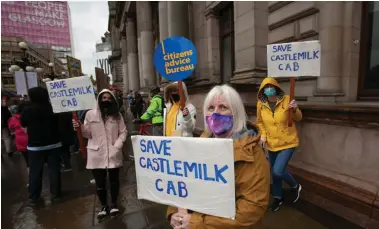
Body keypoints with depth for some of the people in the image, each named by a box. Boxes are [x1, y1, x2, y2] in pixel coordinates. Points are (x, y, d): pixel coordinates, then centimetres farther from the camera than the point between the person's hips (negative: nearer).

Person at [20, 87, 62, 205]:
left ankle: (33, 197, 21)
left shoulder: (28, 109, -11)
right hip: (54, 144, 1)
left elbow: (23, 123, 5)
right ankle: (55, 194, 16)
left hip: (35, 145, -1)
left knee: (35, 172, 11)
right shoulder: (52, 108, -7)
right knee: (54, 169, 8)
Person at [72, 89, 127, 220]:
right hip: (96, 155, 0)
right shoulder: (90, 114, -2)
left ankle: (114, 204, 37)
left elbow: (123, 132, 2)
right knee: (100, 183, 10)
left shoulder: (117, 115, 2)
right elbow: (88, 134, 1)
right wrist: (80, 127, -19)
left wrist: (117, 146, -11)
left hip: (113, 154, 1)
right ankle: (104, 206, 34)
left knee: (114, 180, 15)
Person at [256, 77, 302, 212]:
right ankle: (278, 197, 40)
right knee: (274, 172, 15)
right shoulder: (261, 104, -7)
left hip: (288, 142, -4)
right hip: (271, 143, 4)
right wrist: (263, 135, -5)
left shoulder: (286, 100, -14)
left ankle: (295, 186, 21)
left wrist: (295, 110, -25)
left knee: (278, 171, -14)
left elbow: (298, 118, -4)